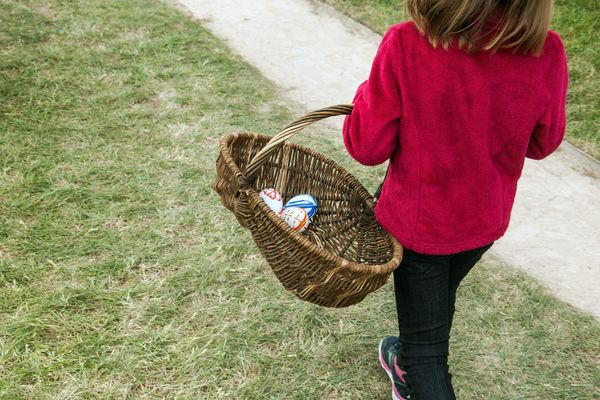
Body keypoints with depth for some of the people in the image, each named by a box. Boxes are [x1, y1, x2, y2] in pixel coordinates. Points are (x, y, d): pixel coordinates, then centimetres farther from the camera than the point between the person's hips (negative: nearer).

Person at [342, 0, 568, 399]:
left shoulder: (405, 45, -31)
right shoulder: (546, 52, -22)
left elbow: (367, 147, -19)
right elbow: (542, 143, -4)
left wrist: (369, 94, -2)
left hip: (419, 219, -4)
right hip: (485, 220, 4)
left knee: (425, 340, 15)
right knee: (438, 297, 33)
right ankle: (409, 368, 60)